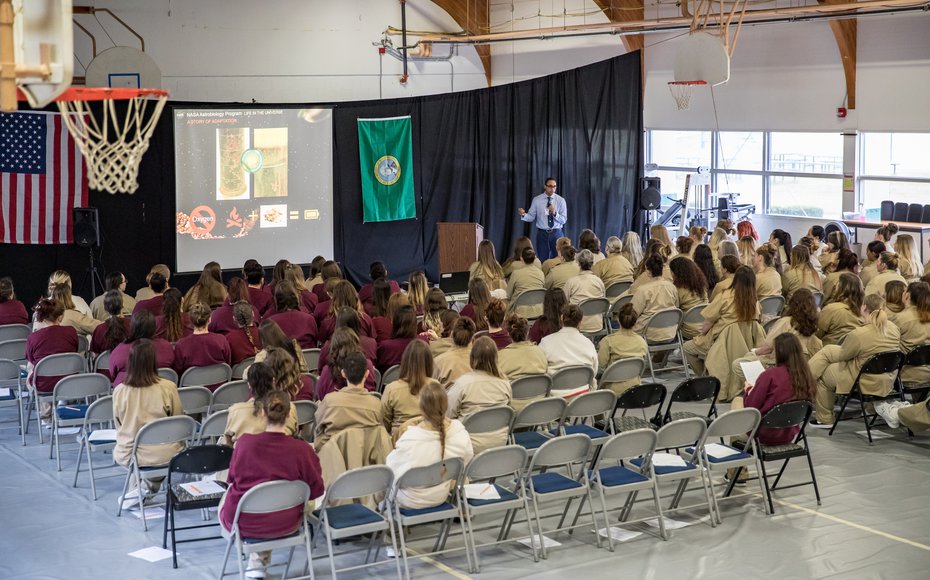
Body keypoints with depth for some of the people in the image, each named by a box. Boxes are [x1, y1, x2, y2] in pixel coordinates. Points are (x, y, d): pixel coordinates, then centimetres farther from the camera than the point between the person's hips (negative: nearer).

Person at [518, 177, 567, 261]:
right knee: (543, 260, 2)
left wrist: (555, 213, -22)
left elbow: (564, 220, -4)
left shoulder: (561, 200, 0)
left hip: (556, 233, 1)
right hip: (542, 234, -1)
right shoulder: (536, 200, -1)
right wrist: (523, 215, -24)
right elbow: (531, 217, -4)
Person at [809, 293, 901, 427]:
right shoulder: (894, 328, -6)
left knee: (823, 373, 14)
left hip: (867, 385, -8)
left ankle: (825, 419, 26)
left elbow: (841, 355, -9)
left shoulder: (858, 335, -27)